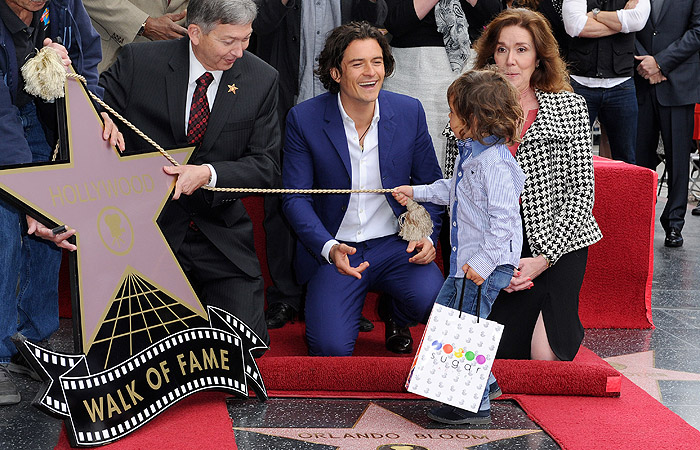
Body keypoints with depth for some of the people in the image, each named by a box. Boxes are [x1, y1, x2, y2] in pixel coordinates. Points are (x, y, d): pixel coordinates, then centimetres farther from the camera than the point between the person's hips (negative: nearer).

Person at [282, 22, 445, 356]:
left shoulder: (409, 112, -1)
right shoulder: (304, 119, -8)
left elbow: (429, 184, 9)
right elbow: (295, 198, -6)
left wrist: (427, 235, -9)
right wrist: (329, 249, -23)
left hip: (396, 244, 2)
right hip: (333, 249, -2)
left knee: (432, 301, -28)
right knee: (330, 348, -20)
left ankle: (396, 319, 11)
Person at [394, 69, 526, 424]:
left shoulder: (495, 163, -23)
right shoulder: (471, 153, 10)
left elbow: (504, 220, -27)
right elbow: (452, 190, 29)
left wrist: (484, 262, -29)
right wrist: (416, 192, 34)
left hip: (489, 264, -11)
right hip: (465, 260, 11)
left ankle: (476, 405, 5)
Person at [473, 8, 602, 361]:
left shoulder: (569, 106, 4)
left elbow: (581, 190, -1)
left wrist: (543, 259, -11)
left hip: (559, 244, -1)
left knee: (545, 353, -19)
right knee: (504, 349, -19)